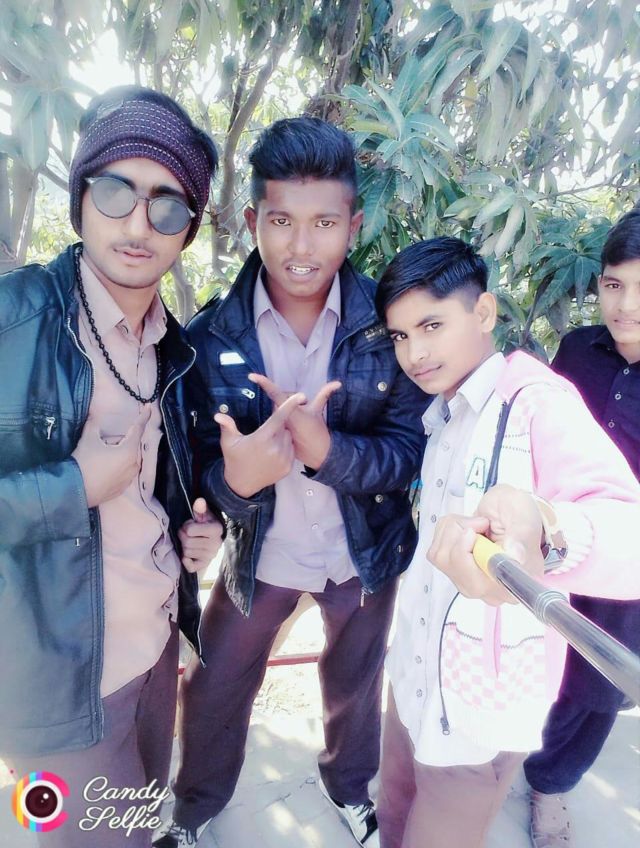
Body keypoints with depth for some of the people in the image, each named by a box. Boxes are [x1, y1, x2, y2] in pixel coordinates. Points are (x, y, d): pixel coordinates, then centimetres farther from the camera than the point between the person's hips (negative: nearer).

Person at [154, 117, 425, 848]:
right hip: (259, 552, 0)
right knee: (212, 692, 18)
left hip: (363, 553, 1)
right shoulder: (211, 336, -17)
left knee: (355, 685, 25)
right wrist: (233, 476, -37)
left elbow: (411, 451, -17)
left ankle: (350, 788, 59)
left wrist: (327, 449, -37)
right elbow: (198, 465, -13)